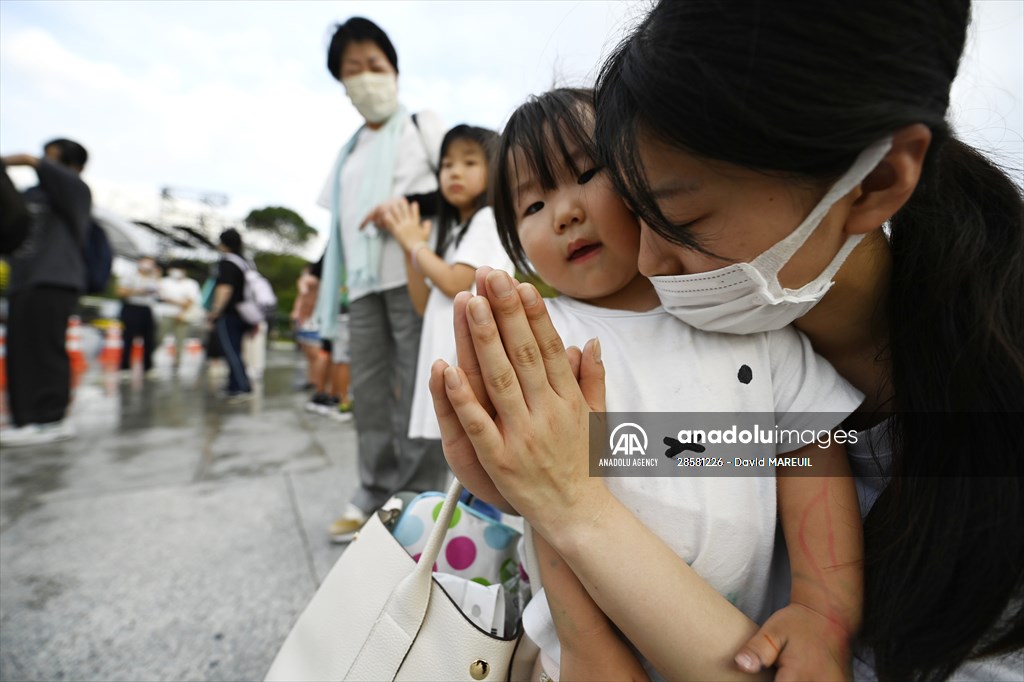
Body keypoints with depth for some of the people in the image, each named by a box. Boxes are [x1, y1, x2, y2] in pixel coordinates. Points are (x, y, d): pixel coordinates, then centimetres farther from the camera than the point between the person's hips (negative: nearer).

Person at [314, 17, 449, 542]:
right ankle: (375, 489, 14)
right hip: (362, 280, 6)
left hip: (413, 271, -6)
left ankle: (422, 492, 0)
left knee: (415, 381, -9)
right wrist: (320, 274, 17)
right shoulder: (350, 152, 26)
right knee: (368, 383, 4)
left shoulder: (423, 124, 11)